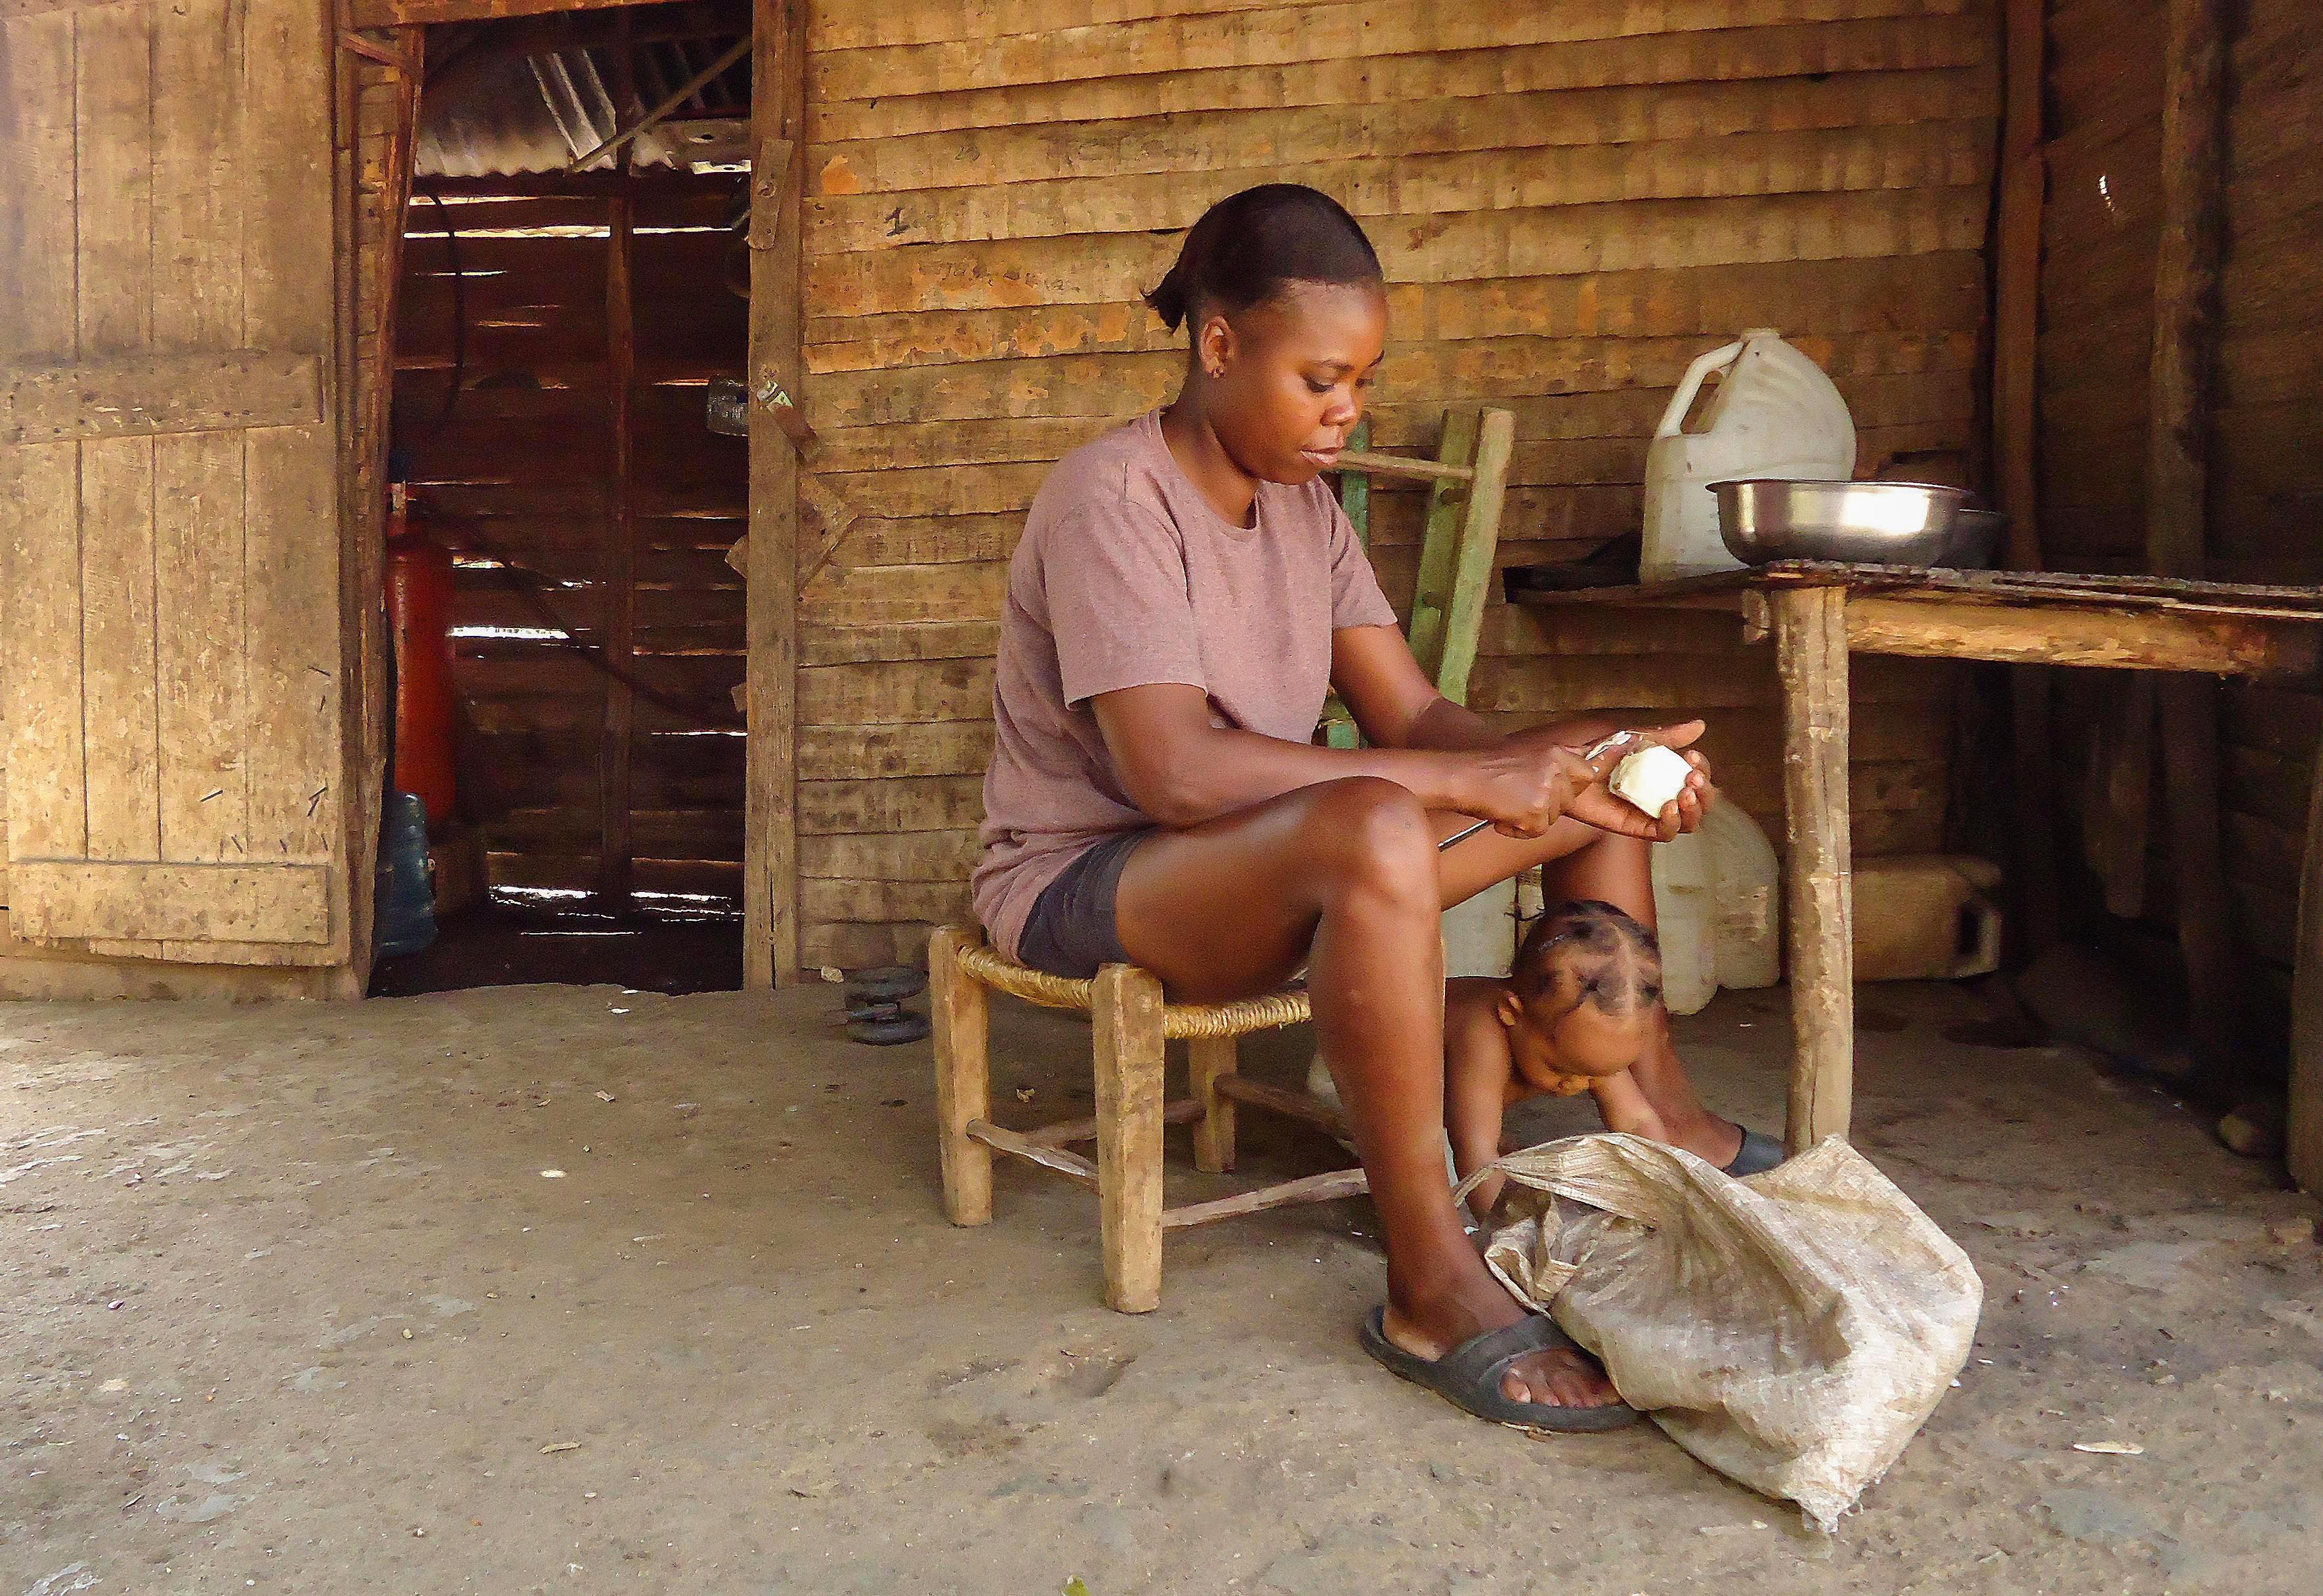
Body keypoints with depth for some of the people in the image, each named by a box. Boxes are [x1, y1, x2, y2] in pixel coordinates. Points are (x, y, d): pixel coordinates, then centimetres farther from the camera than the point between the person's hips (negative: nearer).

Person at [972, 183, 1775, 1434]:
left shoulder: (1302, 500, 7)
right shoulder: (1110, 500, -20)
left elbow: (1411, 711, 1)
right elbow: (1172, 770, -32)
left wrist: (1550, 760, -19)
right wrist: (1466, 781, -30)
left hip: (1267, 863, 9)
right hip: (1085, 884, -8)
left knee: (1590, 794, 4)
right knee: (1373, 832, -39)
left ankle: (1660, 1119, 14)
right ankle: (1431, 1288, -29)